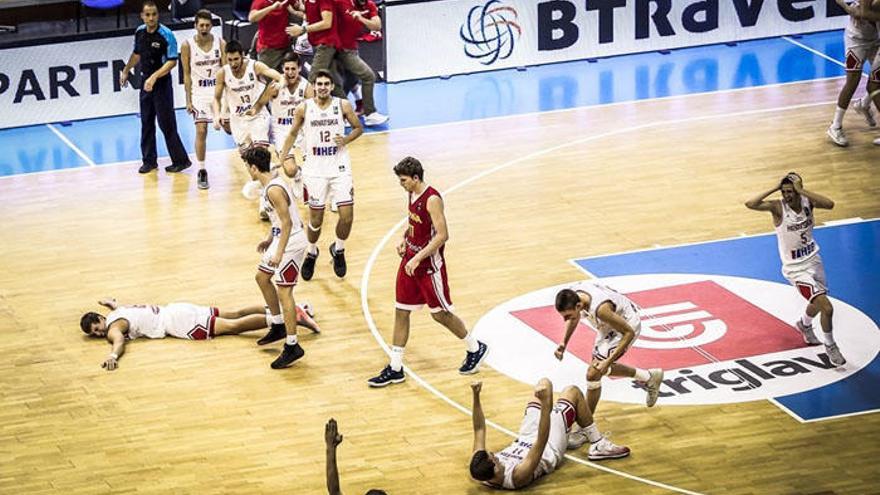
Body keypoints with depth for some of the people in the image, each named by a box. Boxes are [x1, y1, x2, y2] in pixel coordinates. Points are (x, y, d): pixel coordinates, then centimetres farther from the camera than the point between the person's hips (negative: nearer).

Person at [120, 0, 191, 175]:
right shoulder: (139, 32, 3)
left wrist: (154, 77, -27)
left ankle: (180, 160, 5)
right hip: (145, 82, 6)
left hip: (162, 83, -6)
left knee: (166, 123, -4)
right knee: (146, 122, 10)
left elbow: (172, 61, -19)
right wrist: (126, 71, 25)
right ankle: (149, 160, 19)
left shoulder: (166, 35, -17)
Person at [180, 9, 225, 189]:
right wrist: (189, 100, -5)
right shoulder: (187, 46, -6)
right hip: (199, 91, -2)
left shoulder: (220, 43, -3)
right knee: (201, 130, -10)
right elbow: (187, 74, -1)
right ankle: (202, 171, -3)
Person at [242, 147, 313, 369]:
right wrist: (270, 239, 25)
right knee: (262, 277, 23)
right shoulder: (272, 182, 7)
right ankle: (279, 326, 35)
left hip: (291, 243, -11)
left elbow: (287, 222, -26)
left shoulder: (274, 190, -24)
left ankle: (292, 346, -7)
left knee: (283, 291, -10)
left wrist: (279, 253, -26)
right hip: (281, 239, 11)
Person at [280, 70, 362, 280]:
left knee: (347, 216, -5)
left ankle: (338, 250, 22)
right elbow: (293, 133, 10)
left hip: (340, 168, 0)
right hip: (315, 170, 0)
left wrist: (346, 140, -12)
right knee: (316, 219, 6)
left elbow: (358, 128, 8)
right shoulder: (304, 109, -4)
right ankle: (312, 253, 32)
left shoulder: (343, 105, -5)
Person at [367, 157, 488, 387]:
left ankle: (476, 349, 26)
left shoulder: (432, 200, -22)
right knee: (401, 312, 7)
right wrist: (405, 240, 6)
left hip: (429, 265, -8)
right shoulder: (413, 195, 5)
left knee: (440, 313, 5)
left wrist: (418, 258, -28)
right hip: (410, 261, 8)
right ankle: (395, 368, 11)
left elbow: (442, 235, -25)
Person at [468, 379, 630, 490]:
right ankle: (598, 446, 20)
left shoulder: (480, 467, -31)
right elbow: (541, 443, -51)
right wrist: (546, 404, -58)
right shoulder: (518, 477, -47)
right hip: (551, 447, -6)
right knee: (572, 392, 0)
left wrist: (476, 396, -25)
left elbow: (479, 430, -20)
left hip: (524, 440, 6)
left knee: (544, 383, 15)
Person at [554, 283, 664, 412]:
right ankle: (649, 378, 41)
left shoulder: (600, 309, -43)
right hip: (609, 324, 8)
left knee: (593, 374, -12)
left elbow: (629, 333, -31)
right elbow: (575, 317, 6)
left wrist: (608, 361, -31)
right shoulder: (572, 296, -21)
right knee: (603, 370, 24)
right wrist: (564, 343, -4)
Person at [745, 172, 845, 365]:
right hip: (796, 268, -5)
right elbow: (750, 204, -35)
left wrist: (801, 190, -33)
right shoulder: (778, 207, -20)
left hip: (814, 260, 5)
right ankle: (830, 346, 9)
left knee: (818, 303, 27)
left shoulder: (807, 201, -11)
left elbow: (829, 204, -31)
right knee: (827, 308, -15)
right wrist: (774, 188, -32)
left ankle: (804, 325, 60)